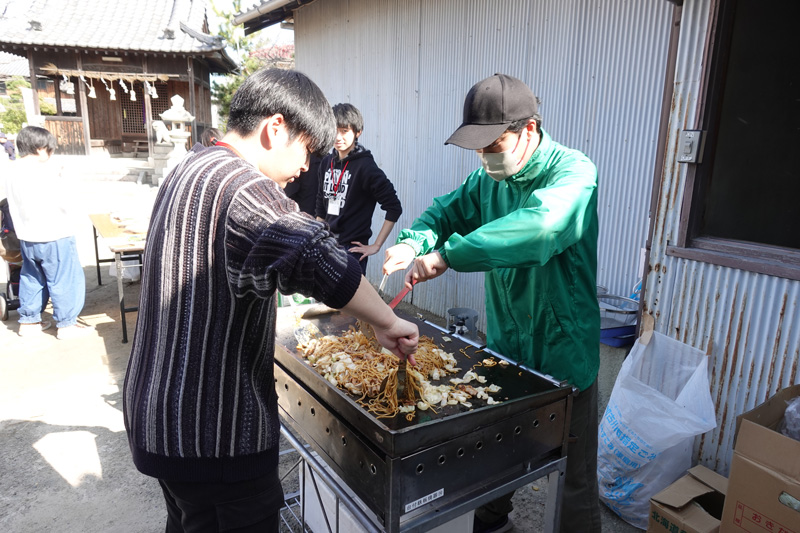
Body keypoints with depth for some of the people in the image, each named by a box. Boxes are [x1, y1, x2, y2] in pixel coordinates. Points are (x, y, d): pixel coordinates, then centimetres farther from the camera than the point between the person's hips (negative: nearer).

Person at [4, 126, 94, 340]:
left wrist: (23, 228, 19)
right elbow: (66, 204, -14)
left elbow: (14, 206, 11)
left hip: (26, 238, 8)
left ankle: (28, 321, 29)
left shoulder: (12, 172, 4)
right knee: (66, 280, 3)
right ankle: (66, 324, 9)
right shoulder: (46, 172, -19)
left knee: (31, 279, 19)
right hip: (54, 237, -8)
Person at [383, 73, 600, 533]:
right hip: (506, 345, 7)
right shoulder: (489, 177, 2)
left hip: (563, 353, -6)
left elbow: (537, 227, -39)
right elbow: (448, 211, 7)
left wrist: (448, 255, -41)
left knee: (574, 478, 10)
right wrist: (414, 242, -15)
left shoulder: (574, 172, -21)